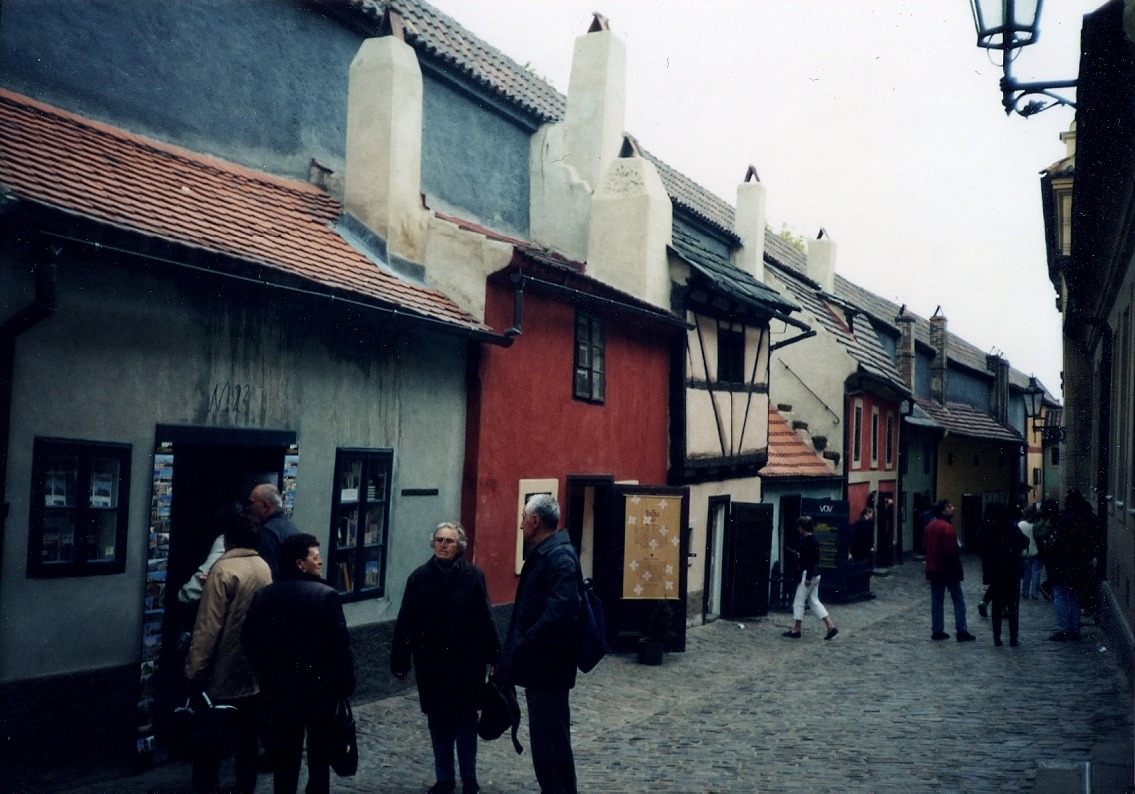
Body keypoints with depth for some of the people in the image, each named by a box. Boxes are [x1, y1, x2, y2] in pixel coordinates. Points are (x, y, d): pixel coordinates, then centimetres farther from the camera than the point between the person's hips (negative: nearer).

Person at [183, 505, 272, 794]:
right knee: (247, 733, 14)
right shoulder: (264, 568, 2)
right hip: (253, 667, 6)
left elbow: (208, 627, -18)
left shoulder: (223, 570, -17)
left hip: (222, 670, -6)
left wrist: (194, 668, -12)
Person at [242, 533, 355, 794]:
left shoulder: (264, 596, 0)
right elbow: (340, 645, -16)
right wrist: (346, 684, -6)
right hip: (319, 688, -4)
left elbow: (251, 641, 5)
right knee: (319, 756, 11)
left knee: (285, 756, 14)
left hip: (281, 688, 4)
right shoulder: (325, 595, -16)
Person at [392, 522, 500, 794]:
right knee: (438, 720, 9)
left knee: (466, 718, 8)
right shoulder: (419, 578, -2)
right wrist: (400, 661, -4)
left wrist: (493, 655, -3)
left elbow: (486, 619, -4)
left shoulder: (473, 576, -5)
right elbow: (405, 624, -2)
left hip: (467, 660, -1)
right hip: (431, 662, 1)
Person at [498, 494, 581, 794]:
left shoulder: (560, 557, -19)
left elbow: (559, 613, -30)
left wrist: (522, 646, -21)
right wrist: (515, 650, 11)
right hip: (538, 664, 10)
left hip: (548, 666, -10)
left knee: (551, 739, -2)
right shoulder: (541, 554, 12)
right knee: (545, 736, 18)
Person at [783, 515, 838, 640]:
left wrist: (808, 578, -21)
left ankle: (796, 630, 11)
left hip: (808, 574, -10)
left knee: (799, 602, 2)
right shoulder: (814, 540, 10)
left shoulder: (807, 541, -18)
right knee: (814, 601, 12)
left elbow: (810, 561, -22)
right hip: (815, 575, 10)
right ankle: (831, 626, 6)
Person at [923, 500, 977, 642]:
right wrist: (960, 569, -12)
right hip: (948, 569, -8)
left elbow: (925, 545, 15)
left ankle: (937, 631, 10)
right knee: (959, 600, 2)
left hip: (933, 569, 8)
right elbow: (952, 552, -22)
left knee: (936, 600, 9)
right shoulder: (947, 527, -19)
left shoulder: (930, 525, 8)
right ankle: (961, 631, 1)